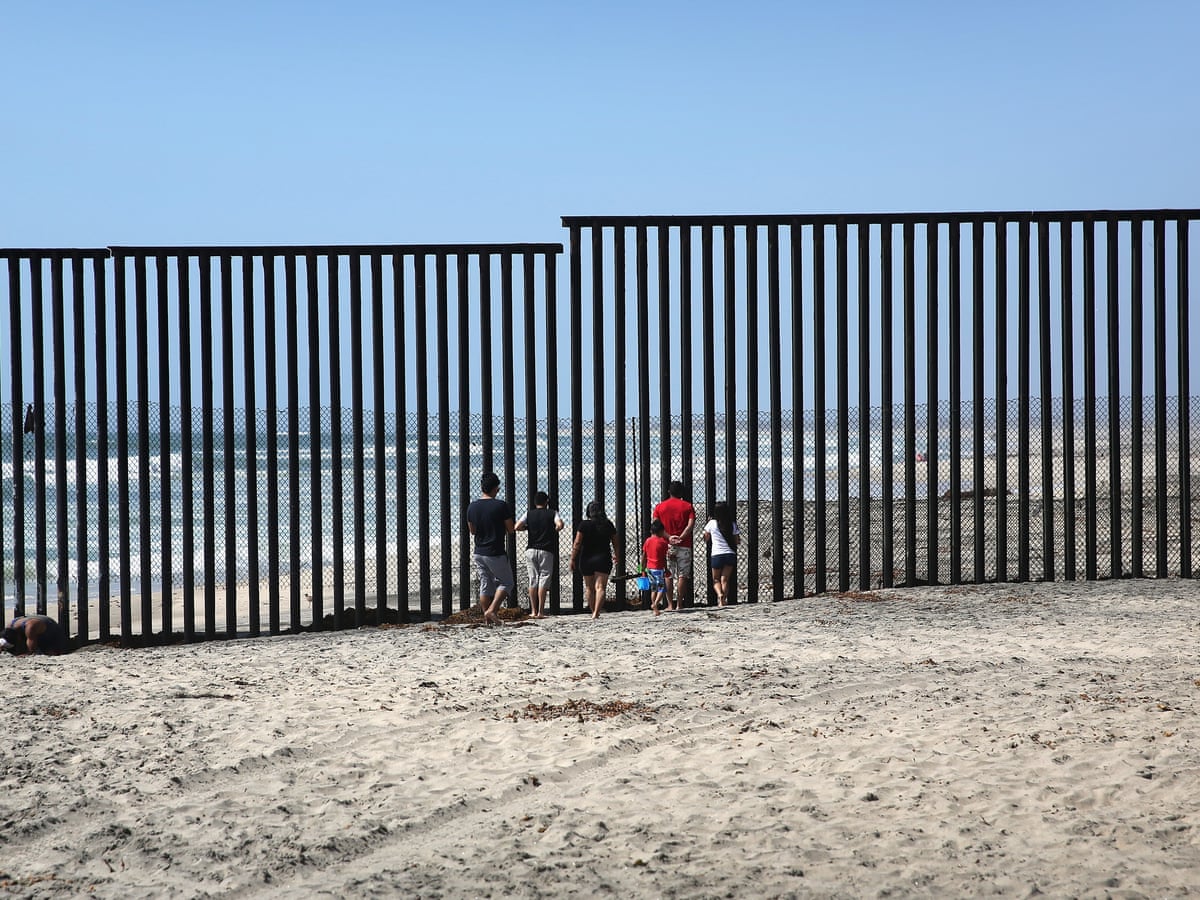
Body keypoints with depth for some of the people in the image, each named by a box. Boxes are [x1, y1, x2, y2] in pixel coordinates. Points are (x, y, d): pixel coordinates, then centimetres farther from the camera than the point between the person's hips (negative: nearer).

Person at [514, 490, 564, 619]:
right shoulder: (552, 513, 1)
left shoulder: (529, 514, 7)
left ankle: (533, 611, 9)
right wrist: (554, 531, 5)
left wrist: (528, 528, 13)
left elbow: (517, 527, -5)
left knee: (533, 579, 9)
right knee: (544, 579, -1)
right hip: (546, 550, -3)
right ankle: (541, 611, -7)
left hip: (531, 550, 3)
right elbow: (560, 525, -16)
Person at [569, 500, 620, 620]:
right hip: (603, 559, 0)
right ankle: (596, 612, -20)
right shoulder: (608, 524, 2)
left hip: (586, 559, 0)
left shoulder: (584, 525, -6)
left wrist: (572, 559, -4)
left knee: (589, 588, 16)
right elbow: (616, 543, 11)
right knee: (600, 587, -5)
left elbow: (577, 543, -10)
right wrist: (617, 556, 28)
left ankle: (593, 611, 24)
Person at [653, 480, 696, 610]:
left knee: (668, 576, 5)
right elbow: (691, 525, -10)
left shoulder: (659, 507, 8)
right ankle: (679, 605, -2)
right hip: (684, 546, -1)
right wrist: (680, 538, -16)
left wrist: (668, 537, -13)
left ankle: (670, 604, 1)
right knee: (682, 576, 1)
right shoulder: (688, 506, 4)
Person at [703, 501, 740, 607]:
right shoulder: (732, 524, 3)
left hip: (716, 555, -2)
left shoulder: (712, 523, -2)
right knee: (725, 579, 6)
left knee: (715, 579, 11)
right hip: (730, 554, 2)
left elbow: (706, 538, 12)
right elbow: (737, 540, 9)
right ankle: (724, 599, -5)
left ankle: (719, 594, -15)